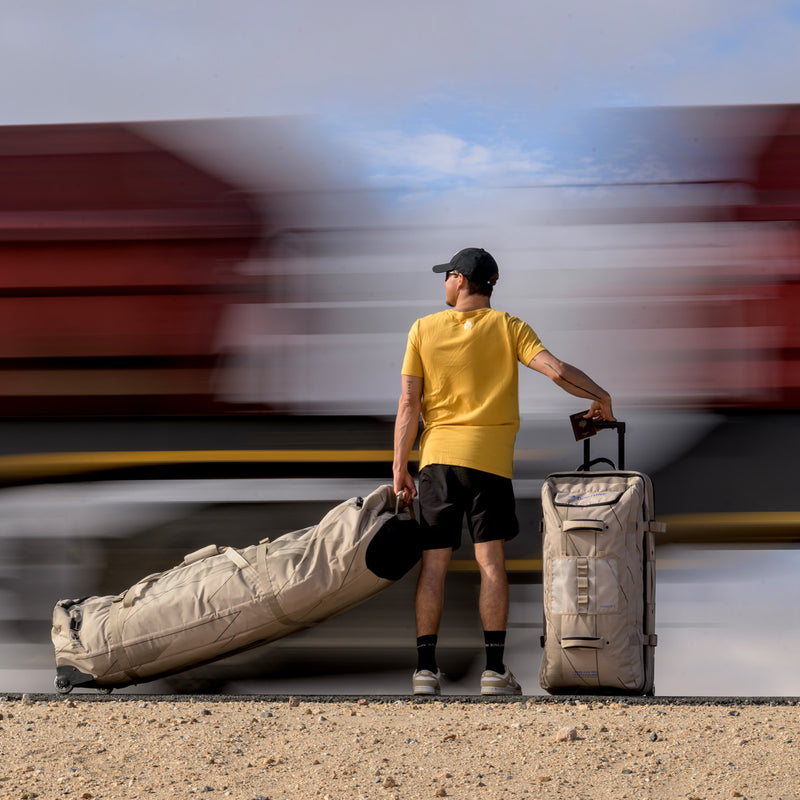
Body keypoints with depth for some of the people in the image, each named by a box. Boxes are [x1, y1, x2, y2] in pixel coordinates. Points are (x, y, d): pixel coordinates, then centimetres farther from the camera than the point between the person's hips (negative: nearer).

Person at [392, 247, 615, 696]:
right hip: (489, 457, -1)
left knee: (434, 563, 4)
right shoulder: (509, 328, 2)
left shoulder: (423, 330, 4)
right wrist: (601, 397, 6)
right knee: (491, 562, 0)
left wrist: (400, 467, 3)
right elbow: (557, 370, -11)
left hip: (438, 456, 1)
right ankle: (495, 671, -3)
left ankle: (426, 669, 2)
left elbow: (409, 403, 0)